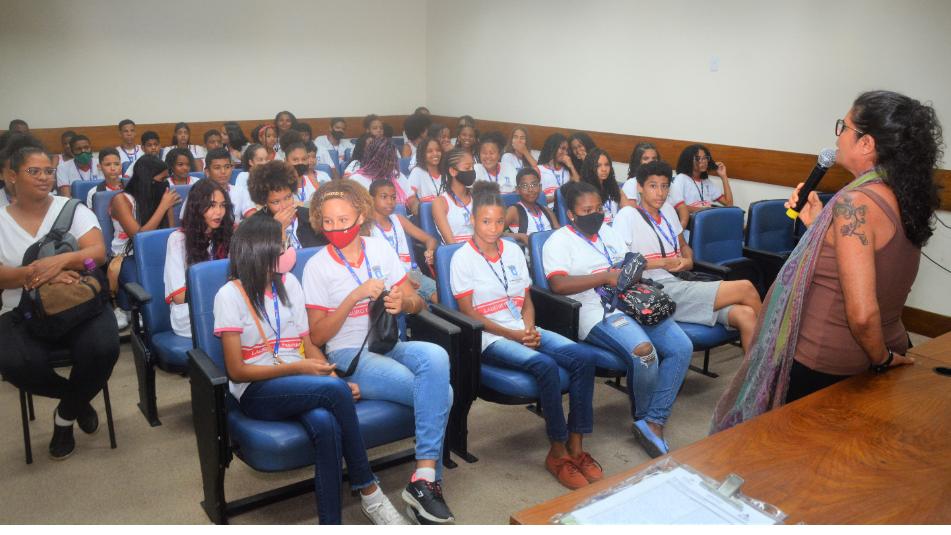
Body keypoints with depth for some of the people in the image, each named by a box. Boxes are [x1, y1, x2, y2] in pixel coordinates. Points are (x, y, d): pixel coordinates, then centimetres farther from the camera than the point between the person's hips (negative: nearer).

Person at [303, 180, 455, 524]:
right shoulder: (317, 267, 0)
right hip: (349, 355, -4)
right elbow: (317, 336, -4)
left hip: (391, 346, 4)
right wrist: (355, 296, -17)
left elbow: (417, 302, 12)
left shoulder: (380, 249, 9)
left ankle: (424, 479, -28)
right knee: (440, 392, -27)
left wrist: (404, 302, -14)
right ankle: (429, 478, -11)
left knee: (435, 356, -33)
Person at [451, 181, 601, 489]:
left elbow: (527, 301, 16)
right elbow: (468, 312, -8)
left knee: (584, 358, -18)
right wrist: (513, 335, -14)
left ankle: (576, 445, -12)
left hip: (524, 332, 6)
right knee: (545, 365, -33)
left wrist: (530, 329, -6)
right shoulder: (463, 258, -2)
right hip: (490, 339, -6)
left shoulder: (514, 252, 14)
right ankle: (558, 452, -17)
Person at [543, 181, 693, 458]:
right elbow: (559, 284, -16)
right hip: (598, 313, -8)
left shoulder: (608, 232, 23)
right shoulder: (559, 241, -1)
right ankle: (642, 417, -1)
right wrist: (607, 276, -18)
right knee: (644, 352, -31)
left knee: (682, 346, -12)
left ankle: (654, 423, -9)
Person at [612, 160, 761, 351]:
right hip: (661, 290, -7)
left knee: (745, 314, -20)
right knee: (745, 288, -17)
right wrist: (662, 263, -12)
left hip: (682, 284, 7)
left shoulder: (668, 210, 20)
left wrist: (688, 261, 7)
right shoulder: (628, 215, -3)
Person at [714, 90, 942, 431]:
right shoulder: (903, 200, 1)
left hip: (820, 367, -8)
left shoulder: (855, 202, -25)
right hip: (869, 366, 9)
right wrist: (817, 223, 7)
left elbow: (862, 313, -31)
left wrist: (882, 359, -13)